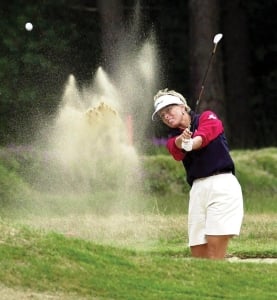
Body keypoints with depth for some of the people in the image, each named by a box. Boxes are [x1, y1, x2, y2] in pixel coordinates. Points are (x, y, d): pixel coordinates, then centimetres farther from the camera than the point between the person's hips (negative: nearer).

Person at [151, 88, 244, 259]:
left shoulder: (207, 117, 9)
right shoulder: (174, 139, 17)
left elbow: (206, 133, -14)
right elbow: (177, 153, -8)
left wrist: (191, 143, -35)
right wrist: (181, 141, -31)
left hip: (222, 183, -5)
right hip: (198, 190, 5)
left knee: (215, 253, -15)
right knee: (198, 256, -1)